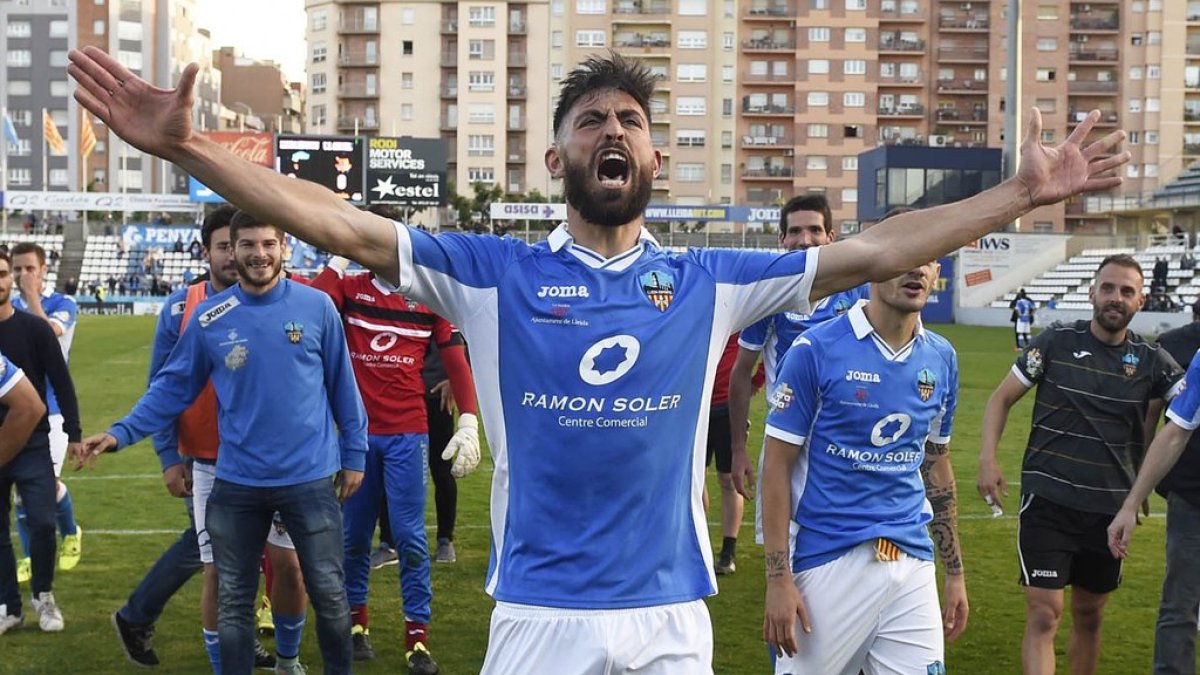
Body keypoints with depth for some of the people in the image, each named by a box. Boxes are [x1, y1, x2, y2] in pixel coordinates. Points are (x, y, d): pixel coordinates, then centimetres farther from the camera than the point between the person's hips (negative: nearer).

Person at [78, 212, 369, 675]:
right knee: (233, 600, 13)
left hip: (310, 478, -1)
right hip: (237, 482, 1)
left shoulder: (317, 306, -4)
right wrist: (121, 433, -7)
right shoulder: (208, 318, -2)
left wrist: (353, 453, 5)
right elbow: (173, 387, 4)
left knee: (329, 593, 9)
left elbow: (342, 385, 3)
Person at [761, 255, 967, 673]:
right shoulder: (816, 350, -9)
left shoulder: (941, 359, 7)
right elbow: (777, 466, -7)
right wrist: (778, 578, -12)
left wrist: (956, 573, 15)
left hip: (912, 563, 4)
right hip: (827, 561, -4)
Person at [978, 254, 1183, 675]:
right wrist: (988, 459, -10)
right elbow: (1002, 398, 4)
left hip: (1111, 508, 3)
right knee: (1044, 614, -9)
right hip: (1049, 501, -3)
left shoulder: (1152, 362, 2)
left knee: (1089, 616, 16)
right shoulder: (1056, 342, -3)